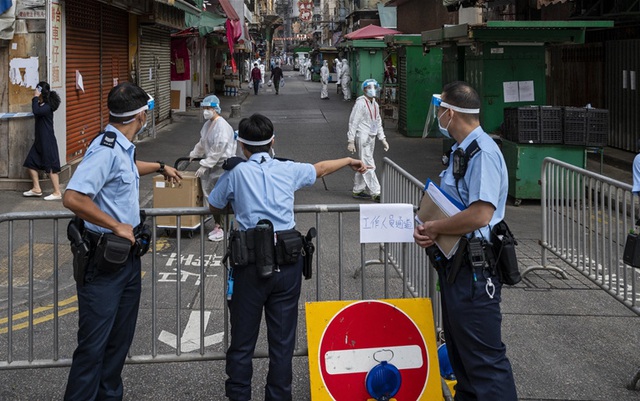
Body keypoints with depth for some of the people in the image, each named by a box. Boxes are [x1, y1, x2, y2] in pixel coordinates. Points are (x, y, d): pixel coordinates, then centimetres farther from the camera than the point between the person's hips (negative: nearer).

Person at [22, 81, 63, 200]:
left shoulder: (47, 107, -18)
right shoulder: (41, 105, 12)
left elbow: (35, 111, -34)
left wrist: (35, 97, -25)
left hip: (47, 141, -10)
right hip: (39, 141, 10)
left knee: (51, 167, -5)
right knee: (30, 163, 12)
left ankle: (57, 193, 0)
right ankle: (36, 189, 21)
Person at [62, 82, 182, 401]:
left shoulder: (122, 148, 8)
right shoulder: (105, 150, -21)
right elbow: (72, 198, -30)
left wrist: (160, 167, 46)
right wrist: (117, 226, -23)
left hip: (128, 255, 10)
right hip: (102, 258, -9)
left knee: (120, 338, 15)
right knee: (94, 344, -5)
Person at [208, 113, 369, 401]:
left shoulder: (235, 174, 0)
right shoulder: (288, 170, 7)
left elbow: (214, 207, 15)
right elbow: (321, 168, 27)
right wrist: (349, 161, 45)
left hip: (251, 263, -2)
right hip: (287, 262, 2)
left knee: (242, 343, 6)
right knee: (282, 342, 10)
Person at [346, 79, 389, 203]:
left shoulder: (375, 104, 13)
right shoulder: (360, 103, -12)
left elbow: (378, 122, 23)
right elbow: (353, 122, -14)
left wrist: (383, 139, 17)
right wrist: (351, 141, -18)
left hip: (371, 137, 9)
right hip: (362, 137, -9)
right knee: (368, 166, -8)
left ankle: (358, 190, 21)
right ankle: (375, 193, -9)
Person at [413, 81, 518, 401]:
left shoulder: (482, 152, -19)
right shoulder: (460, 151, 14)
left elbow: (479, 215, -29)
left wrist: (434, 229, -14)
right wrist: (428, 230, 2)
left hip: (474, 270, -11)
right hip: (455, 265, 11)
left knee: (485, 359, -8)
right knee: (460, 351, 19)